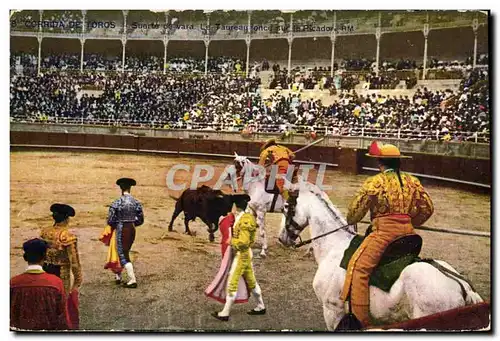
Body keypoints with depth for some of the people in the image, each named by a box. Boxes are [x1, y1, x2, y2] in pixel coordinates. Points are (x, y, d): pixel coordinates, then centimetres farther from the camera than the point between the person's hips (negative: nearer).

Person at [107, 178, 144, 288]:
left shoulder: (117, 202, -12)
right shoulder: (136, 202, 1)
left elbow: (110, 221, -11)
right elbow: (141, 220, 6)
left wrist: (115, 225, 9)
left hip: (122, 229, -5)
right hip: (132, 229, 6)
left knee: (123, 255, 0)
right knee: (125, 252, 21)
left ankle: (132, 280, -7)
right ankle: (118, 275, 35)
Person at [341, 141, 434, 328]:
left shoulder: (374, 182, -4)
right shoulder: (412, 181, 12)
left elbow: (356, 210, 0)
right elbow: (428, 208, 13)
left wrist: (350, 222, 20)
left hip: (384, 231, -8)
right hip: (408, 233, 8)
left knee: (359, 268, -10)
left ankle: (361, 320, -18)